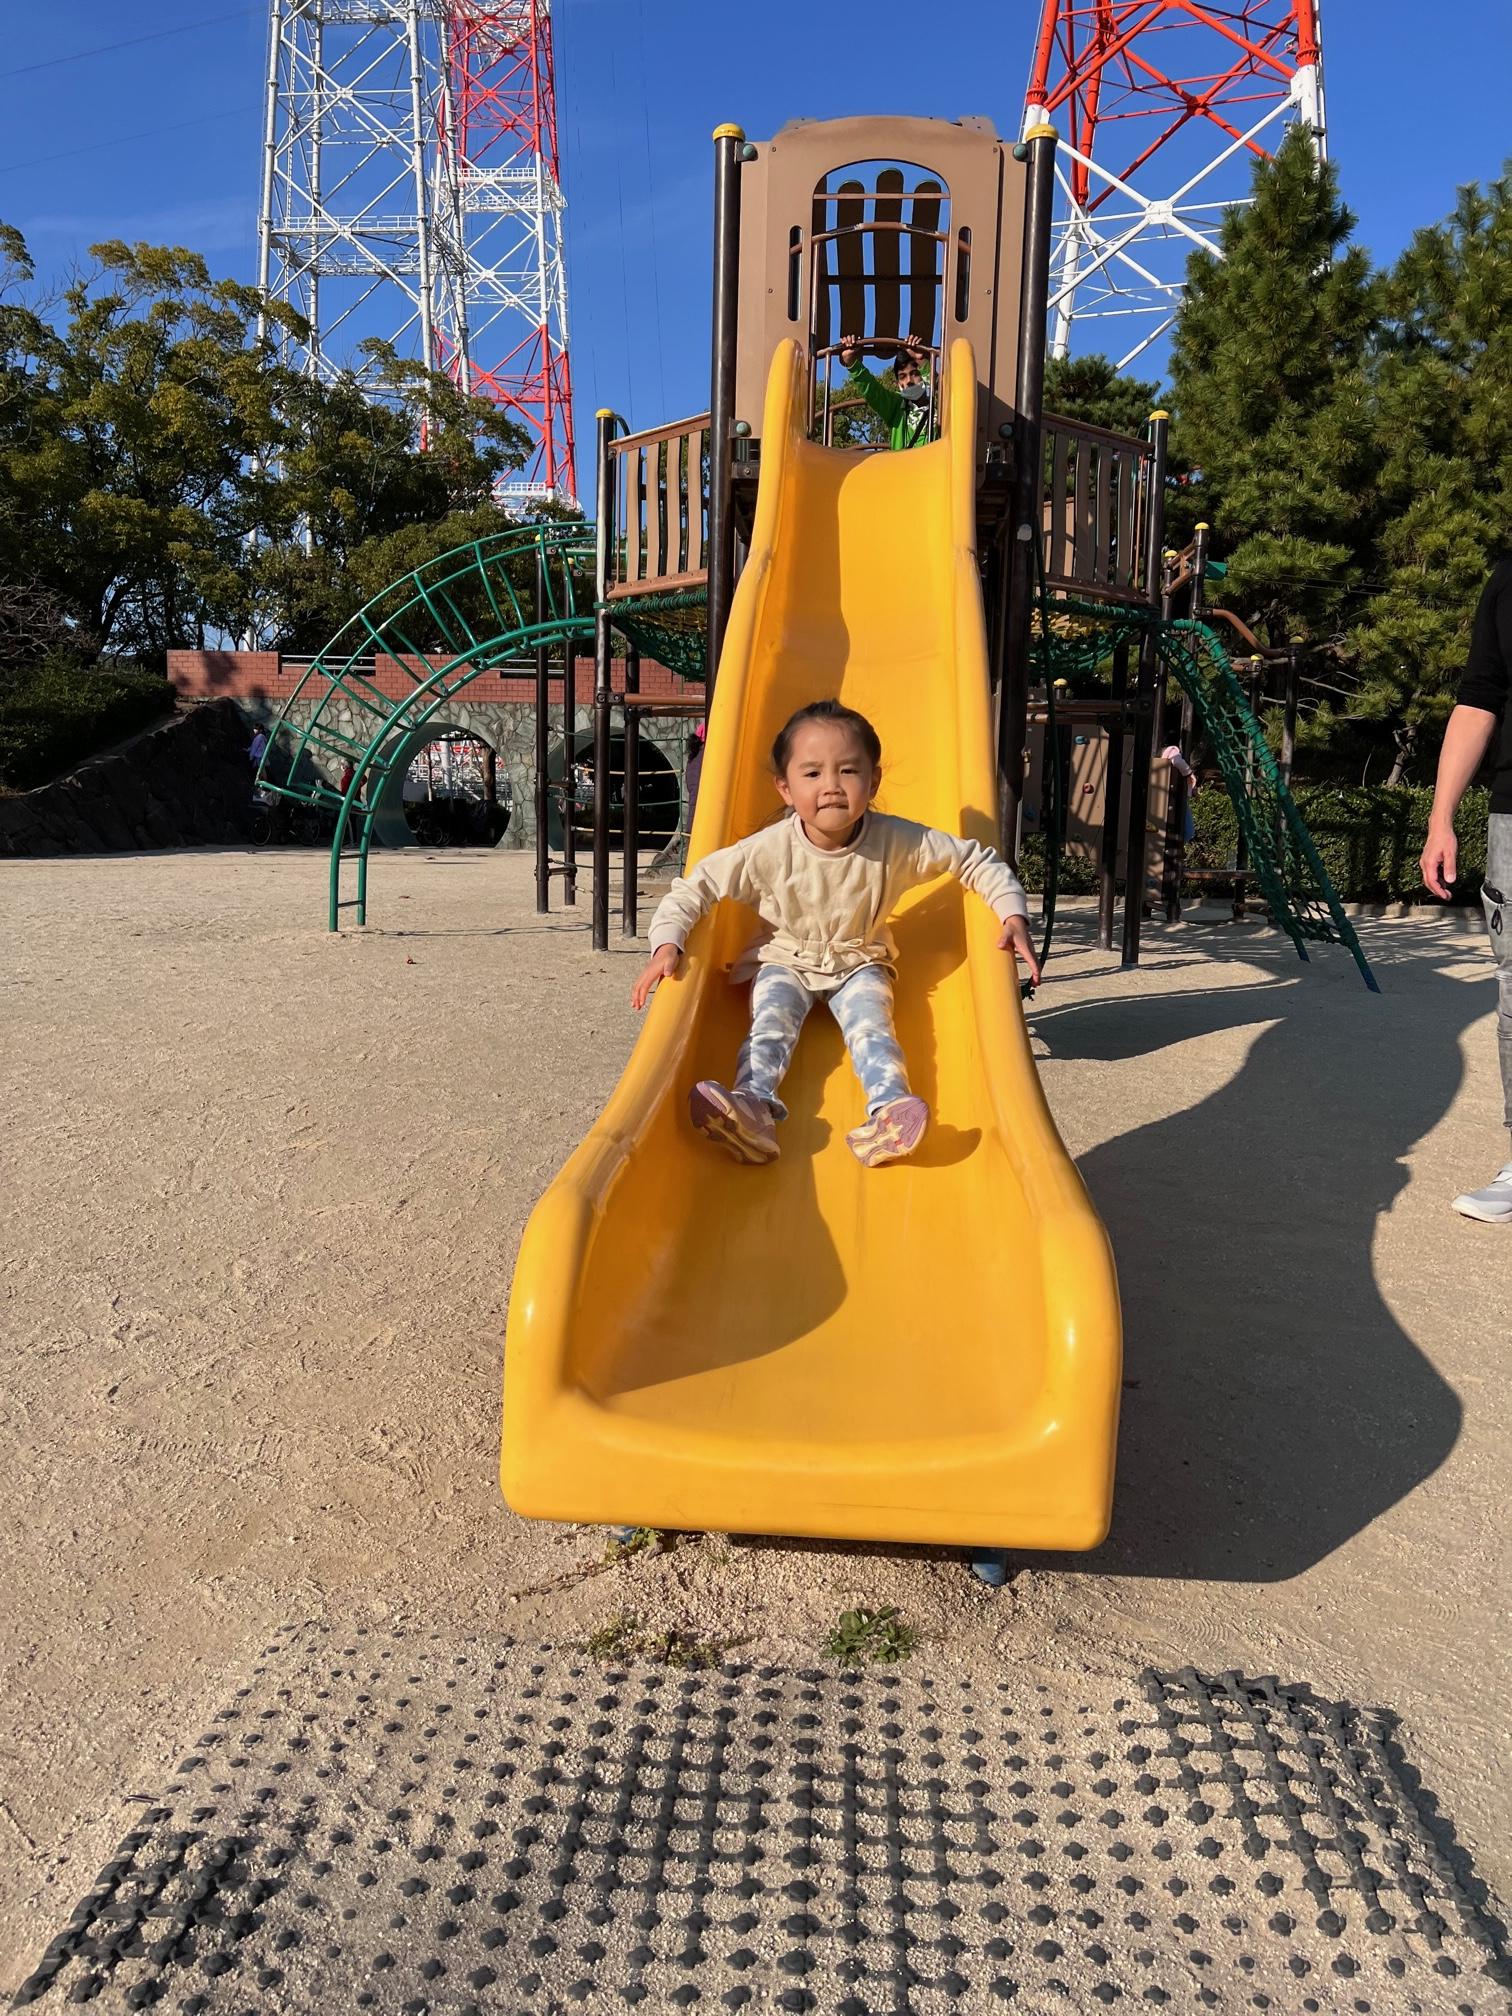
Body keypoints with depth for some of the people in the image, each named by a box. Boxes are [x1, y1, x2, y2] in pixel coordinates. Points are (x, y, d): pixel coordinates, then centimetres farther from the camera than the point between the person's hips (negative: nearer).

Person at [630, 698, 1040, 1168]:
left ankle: (887, 1113, -45)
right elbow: (694, 887, -16)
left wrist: (1013, 915, -20)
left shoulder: (897, 842, -20)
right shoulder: (768, 850, -22)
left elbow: (978, 861, -9)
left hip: (860, 964, 0)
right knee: (771, 1018, -27)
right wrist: (666, 945, -29)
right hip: (784, 961, 0)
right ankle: (752, 1104, -45)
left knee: (870, 1022, -26)